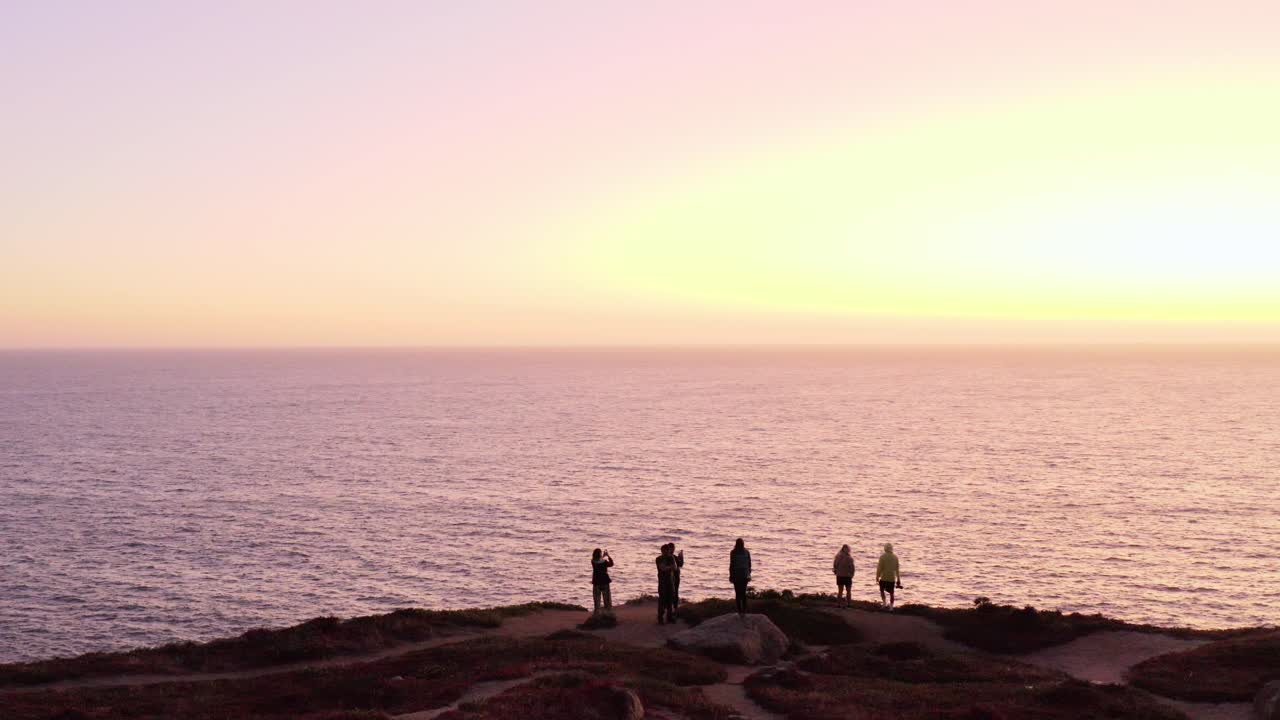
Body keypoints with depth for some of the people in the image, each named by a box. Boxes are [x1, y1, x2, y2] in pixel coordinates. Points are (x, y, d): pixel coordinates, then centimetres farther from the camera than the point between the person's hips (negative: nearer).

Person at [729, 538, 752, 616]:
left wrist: (731, 576, -1)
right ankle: (744, 611, 9)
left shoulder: (733, 553, -8)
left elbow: (731, 565, -7)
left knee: (738, 593, 2)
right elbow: (749, 564, 5)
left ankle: (740, 611, 0)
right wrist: (749, 574, 15)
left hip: (736, 575, -3)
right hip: (745, 575, 3)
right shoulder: (747, 552, 0)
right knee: (743, 593, 10)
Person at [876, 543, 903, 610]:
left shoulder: (882, 556, -9)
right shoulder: (895, 557, 2)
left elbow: (879, 568, -10)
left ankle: (884, 602, 2)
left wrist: (877, 576, 0)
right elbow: (897, 569, 7)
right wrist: (898, 579, 14)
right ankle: (891, 606, 6)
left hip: (884, 577, -3)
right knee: (891, 592, 7)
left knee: (882, 590, 16)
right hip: (892, 578, 3)